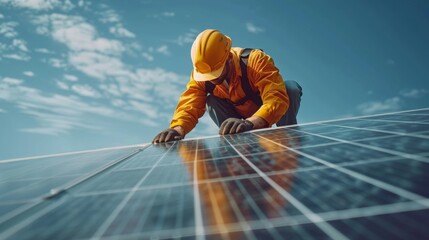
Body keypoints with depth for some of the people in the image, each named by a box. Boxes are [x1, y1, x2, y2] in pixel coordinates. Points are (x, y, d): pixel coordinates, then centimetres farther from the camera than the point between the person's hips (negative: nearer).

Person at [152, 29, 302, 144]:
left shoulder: (256, 60, -37)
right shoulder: (200, 74, -23)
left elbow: (278, 97, -49)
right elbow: (189, 107, -31)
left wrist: (251, 122, -68)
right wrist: (178, 128, -54)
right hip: (240, 114, 3)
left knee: (291, 88, -33)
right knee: (212, 101, -25)